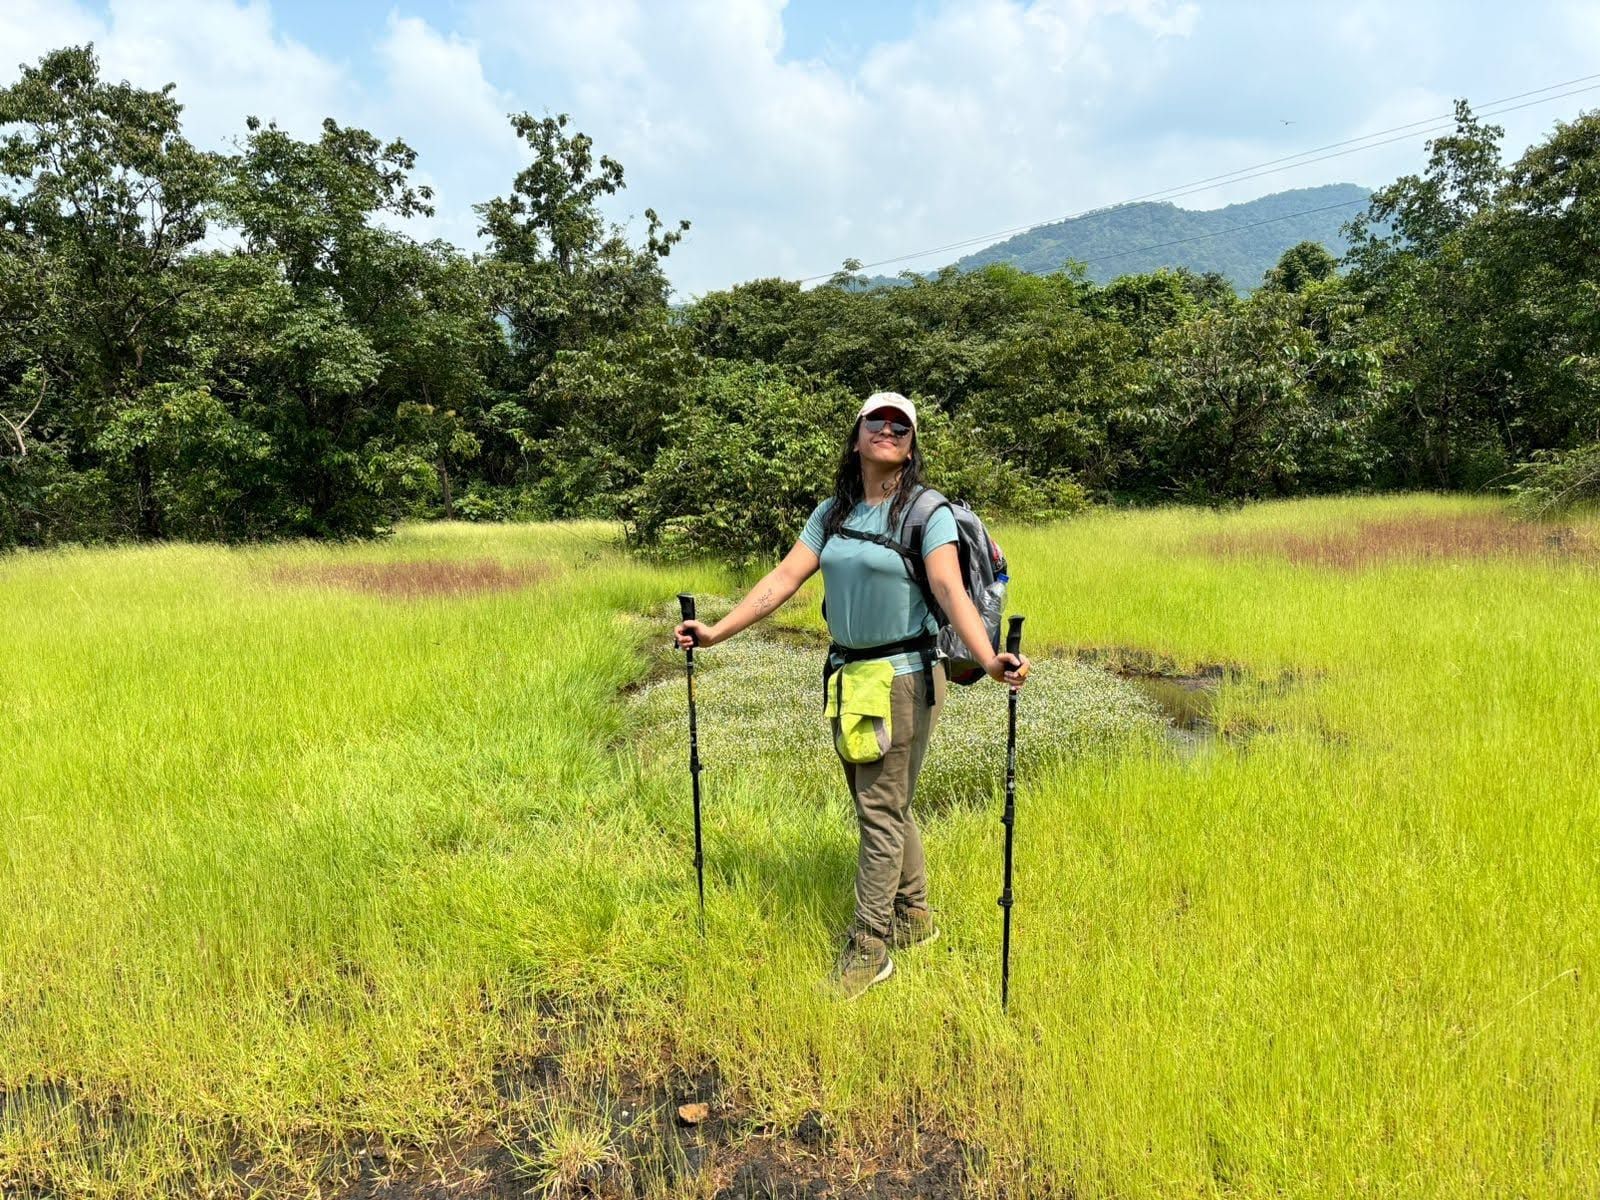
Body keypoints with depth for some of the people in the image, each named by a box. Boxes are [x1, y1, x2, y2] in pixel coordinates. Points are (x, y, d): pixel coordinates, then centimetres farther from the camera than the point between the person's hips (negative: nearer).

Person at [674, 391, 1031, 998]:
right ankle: (915, 917, 34)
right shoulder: (833, 512, 8)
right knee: (882, 805, 16)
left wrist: (988, 658, -38)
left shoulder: (928, 512, -9)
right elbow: (785, 577, 6)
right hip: (847, 674, 6)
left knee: (881, 811, -2)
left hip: (904, 676, -6)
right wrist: (717, 631, 1)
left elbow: (950, 589, -22)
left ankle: (868, 949, 10)